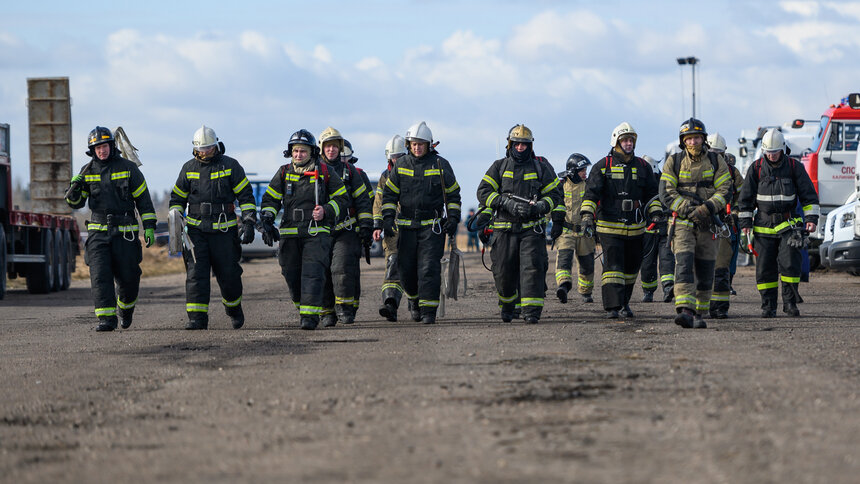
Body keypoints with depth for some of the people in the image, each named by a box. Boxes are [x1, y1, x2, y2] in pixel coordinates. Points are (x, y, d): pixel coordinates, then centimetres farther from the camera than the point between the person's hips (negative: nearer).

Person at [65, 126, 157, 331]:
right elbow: (75, 203, 10)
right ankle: (106, 319, -15)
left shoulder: (128, 168, 0)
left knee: (128, 277, 2)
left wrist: (149, 227, -4)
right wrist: (74, 187, -12)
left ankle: (125, 306, 33)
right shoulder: (88, 171, 6)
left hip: (125, 233, -1)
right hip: (98, 232, 1)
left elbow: (143, 199, 2)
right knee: (100, 276, -13)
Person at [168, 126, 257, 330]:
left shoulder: (230, 166, 0)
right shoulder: (189, 168, 7)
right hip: (196, 229, 1)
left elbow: (246, 196, 1)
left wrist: (248, 223, -7)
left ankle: (234, 308, 31)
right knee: (195, 273, -11)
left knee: (228, 274, 3)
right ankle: (197, 318, -13)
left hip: (224, 230, -1)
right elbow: (177, 198, 15)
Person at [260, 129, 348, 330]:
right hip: (289, 233, 3)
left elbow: (341, 199, 9)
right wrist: (267, 221, -5)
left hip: (317, 232, -3)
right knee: (292, 274, 7)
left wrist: (326, 211, -9)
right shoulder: (284, 173, 9)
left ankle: (310, 315, -18)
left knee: (313, 273, -16)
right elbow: (270, 199, 12)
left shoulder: (325, 172, 3)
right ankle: (302, 307, 31)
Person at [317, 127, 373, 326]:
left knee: (343, 267, -17)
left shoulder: (350, 171, 8)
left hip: (346, 230, -2)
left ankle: (345, 308, -11)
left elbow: (363, 201, 10)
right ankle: (328, 311, 7)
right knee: (323, 272, -1)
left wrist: (366, 227, 2)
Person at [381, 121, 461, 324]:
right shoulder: (401, 166, 7)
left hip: (433, 225, -3)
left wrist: (453, 218, -4)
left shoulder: (440, 165, 2)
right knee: (406, 269, 5)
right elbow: (389, 194, 10)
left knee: (429, 267, -12)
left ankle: (429, 309, -11)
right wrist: (388, 218, -2)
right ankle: (414, 299, 31)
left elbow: (453, 193, 7)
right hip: (407, 225, 3)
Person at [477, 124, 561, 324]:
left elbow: (554, 195, 7)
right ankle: (507, 304, 32)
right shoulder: (499, 167, 7)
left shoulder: (541, 167, 6)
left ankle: (531, 312, -15)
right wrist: (507, 204, -15)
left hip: (532, 228, -1)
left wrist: (538, 207, -13)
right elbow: (483, 192, -1)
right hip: (504, 229, 1)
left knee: (532, 268, -14)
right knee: (503, 272, 5)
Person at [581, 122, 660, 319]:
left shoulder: (643, 167, 12)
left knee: (631, 266, 11)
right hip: (609, 227, -4)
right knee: (613, 265, -14)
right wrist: (587, 215, -17)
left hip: (635, 228, 4)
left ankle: (624, 302, 29)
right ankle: (612, 307, -17)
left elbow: (652, 194, 16)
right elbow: (591, 192, -4)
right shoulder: (603, 166, 1)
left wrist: (655, 214, 2)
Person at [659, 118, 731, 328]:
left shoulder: (716, 162, 5)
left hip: (707, 224, 2)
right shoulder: (674, 163, 2)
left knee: (705, 272, 5)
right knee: (684, 264, -19)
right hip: (682, 222, -2)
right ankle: (685, 311, -30)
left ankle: (699, 314, 18)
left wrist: (707, 208, -18)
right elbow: (666, 193, -4)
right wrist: (688, 210, -16)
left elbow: (725, 190, -1)